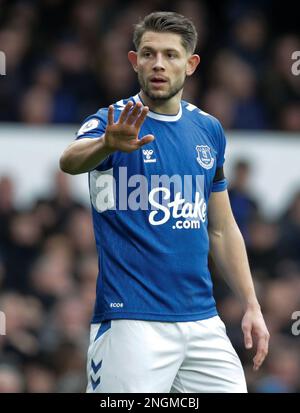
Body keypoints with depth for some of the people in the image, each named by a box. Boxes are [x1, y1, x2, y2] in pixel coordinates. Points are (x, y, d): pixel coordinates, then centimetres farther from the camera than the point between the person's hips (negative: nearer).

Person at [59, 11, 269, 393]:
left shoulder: (209, 130, 11)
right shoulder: (112, 122, -5)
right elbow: (71, 160, -29)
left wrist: (251, 306, 13)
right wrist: (108, 144, -51)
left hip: (202, 319, 5)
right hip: (132, 321, -5)